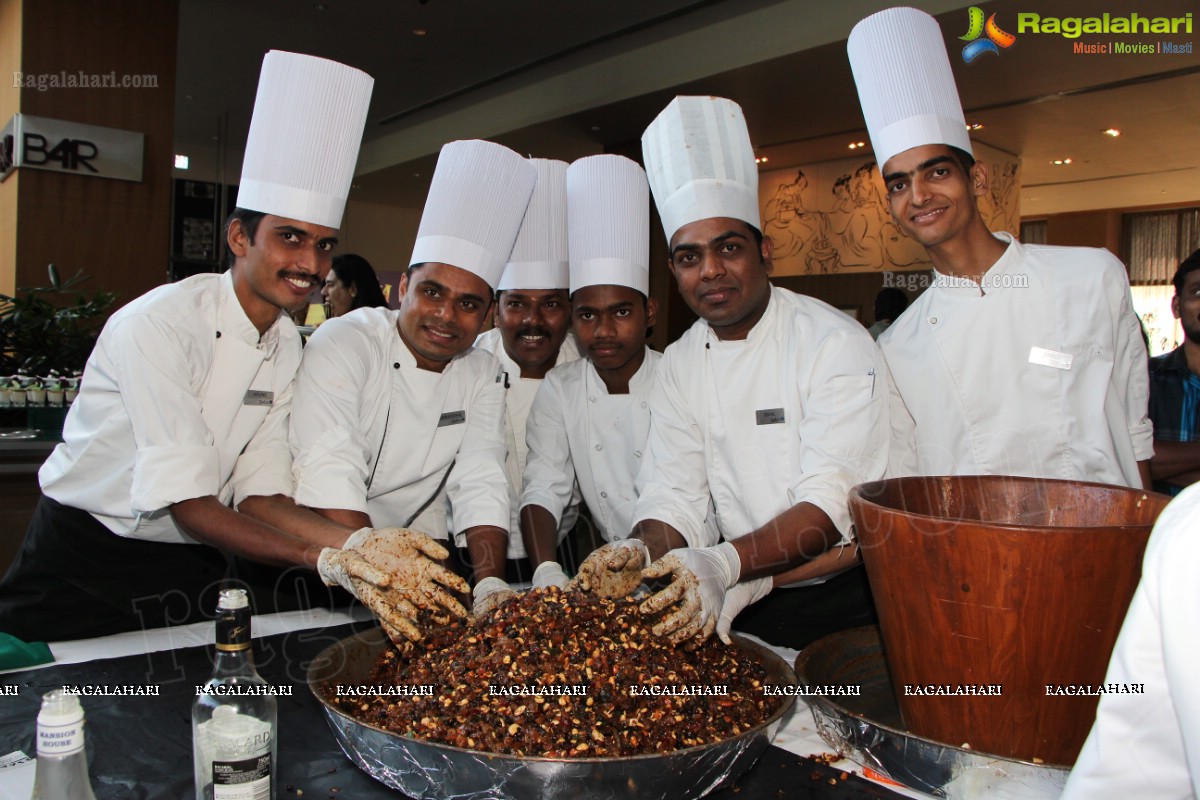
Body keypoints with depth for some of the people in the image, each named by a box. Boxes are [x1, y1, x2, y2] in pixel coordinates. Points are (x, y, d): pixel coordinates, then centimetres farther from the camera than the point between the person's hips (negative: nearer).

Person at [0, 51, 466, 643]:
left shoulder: (288, 347, -2)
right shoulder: (159, 323, -22)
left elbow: (259, 495, -7)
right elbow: (187, 502, -26)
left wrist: (360, 546, -24)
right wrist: (324, 559, -35)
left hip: (191, 568, 5)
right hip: (82, 562, -5)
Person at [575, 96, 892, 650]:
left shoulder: (835, 344, -10)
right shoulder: (679, 365, 5)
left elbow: (831, 503, -19)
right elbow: (674, 499, 2)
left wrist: (725, 564, -33)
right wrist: (641, 552, -20)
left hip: (848, 598, -4)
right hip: (743, 601, 4)